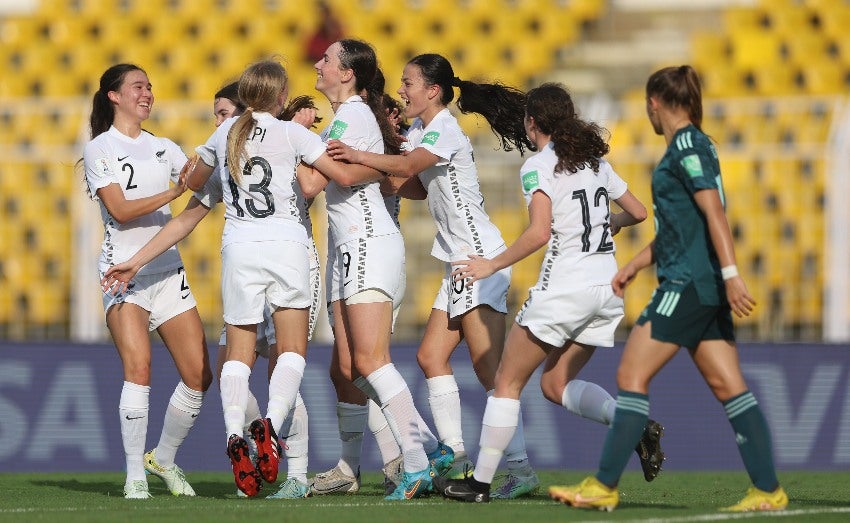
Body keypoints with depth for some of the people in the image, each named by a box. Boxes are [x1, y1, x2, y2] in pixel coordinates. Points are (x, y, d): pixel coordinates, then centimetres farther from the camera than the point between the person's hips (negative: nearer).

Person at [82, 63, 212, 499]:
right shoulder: (99, 149, 0)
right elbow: (120, 210, -11)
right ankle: (135, 476, -16)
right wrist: (172, 193, -22)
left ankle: (164, 458, 20)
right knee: (138, 366, -22)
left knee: (199, 376, -1)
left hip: (168, 271, 5)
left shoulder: (163, 148, 16)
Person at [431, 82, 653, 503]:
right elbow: (638, 213, 20)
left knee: (508, 381, 6)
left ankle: (480, 481, 7)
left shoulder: (538, 167, -9)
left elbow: (539, 233, -21)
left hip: (564, 289, -7)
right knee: (556, 384, 16)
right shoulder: (595, 161, 12)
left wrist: (493, 265, -11)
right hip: (607, 287, 7)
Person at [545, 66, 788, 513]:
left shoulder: (686, 146, -10)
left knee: (631, 376, -6)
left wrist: (730, 273, -27)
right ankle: (768, 490, 0)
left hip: (688, 283, -10)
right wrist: (635, 265, 31)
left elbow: (714, 211, -20)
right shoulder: (691, 146, 19)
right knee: (728, 387, 5)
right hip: (707, 287, 10)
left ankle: (604, 487, -4)